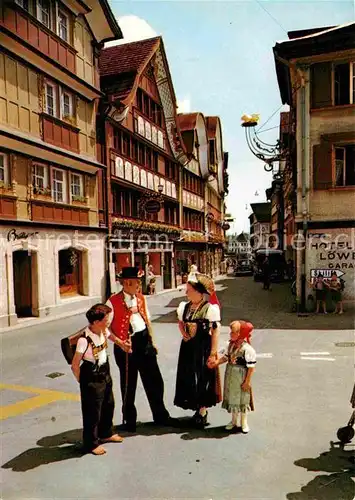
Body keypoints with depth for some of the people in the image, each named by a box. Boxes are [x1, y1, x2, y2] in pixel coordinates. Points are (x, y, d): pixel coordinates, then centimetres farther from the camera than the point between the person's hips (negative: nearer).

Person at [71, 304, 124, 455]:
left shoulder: (104, 331, -8)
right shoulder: (84, 340, -29)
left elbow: (111, 336, 19)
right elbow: (75, 365, -21)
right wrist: (83, 382, -10)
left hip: (105, 373, 8)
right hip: (91, 379, -8)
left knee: (108, 405, 23)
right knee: (92, 411, 7)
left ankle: (106, 433, 46)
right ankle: (91, 444, 28)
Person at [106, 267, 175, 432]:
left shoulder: (141, 298, 5)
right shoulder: (113, 301, -13)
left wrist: (152, 341, 12)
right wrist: (120, 343, -17)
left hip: (144, 340, 5)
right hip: (127, 345, -5)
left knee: (154, 381, 13)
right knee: (128, 385, 11)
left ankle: (161, 416, 32)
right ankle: (129, 420, 31)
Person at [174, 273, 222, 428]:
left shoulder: (210, 308, -15)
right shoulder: (184, 306, 2)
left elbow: (215, 331, -14)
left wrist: (213, 353, -16)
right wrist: (183, 333, -2)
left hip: (203, 348, -6)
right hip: (188, 347, 6)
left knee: (203, 379, 6)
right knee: (188, 378, 13)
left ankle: (202, 412, 23)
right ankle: (199, 409, 33)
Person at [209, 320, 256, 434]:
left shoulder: (247, 348, -23)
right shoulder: (231, 345, -1)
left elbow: (251, 366, -19)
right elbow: (225, 357, 9)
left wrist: (247, 381, -16)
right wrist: (216, 362, -7)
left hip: (241, 377, -7)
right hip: (230, 375, 7)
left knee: (242, 399, 9)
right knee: (232, 397, 17)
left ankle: (244, 422, 28)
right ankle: (234, 421, 35)